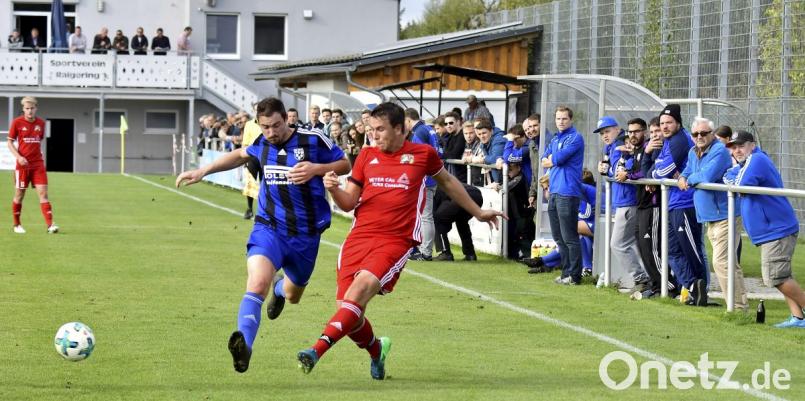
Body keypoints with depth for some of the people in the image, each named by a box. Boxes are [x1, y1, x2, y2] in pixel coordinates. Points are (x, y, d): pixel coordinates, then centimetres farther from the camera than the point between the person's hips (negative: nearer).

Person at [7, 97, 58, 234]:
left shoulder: (40, 123, 7)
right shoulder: (17, 122, -4)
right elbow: (10, 142, -1)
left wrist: (39, 154, 12)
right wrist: (18, 157, -15)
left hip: (38, 164, 2)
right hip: (23, 163, -2)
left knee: (43, 193, -7)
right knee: (19, 195, 5)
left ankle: (50, 225, -14)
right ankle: (17, 225, 20)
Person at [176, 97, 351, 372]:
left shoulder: (313, 140, -10)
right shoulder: (262, 144, 3)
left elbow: (344, 164, 0)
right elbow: (241, 155, 26)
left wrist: (316, 169, -19)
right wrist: (203, 171, 22)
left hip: (306, 234, 0)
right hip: (269, 227, 0)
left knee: (292, 296, 20)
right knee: (257, 283, -28)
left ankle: (280, 287, 59)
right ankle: (244, 345, -41)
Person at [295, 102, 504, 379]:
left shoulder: (423, 154, 6)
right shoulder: (367, 156, 12)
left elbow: (447, 182, 25)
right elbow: (348, 203, 14)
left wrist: (478, 213, 33)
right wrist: (334, 189, -9)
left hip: (396, 241, -4)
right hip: (359, 238, 4)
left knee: (360, 288, -28)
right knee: (348, 312, -4)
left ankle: (317, 351, -39)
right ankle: (376, 351, 29)